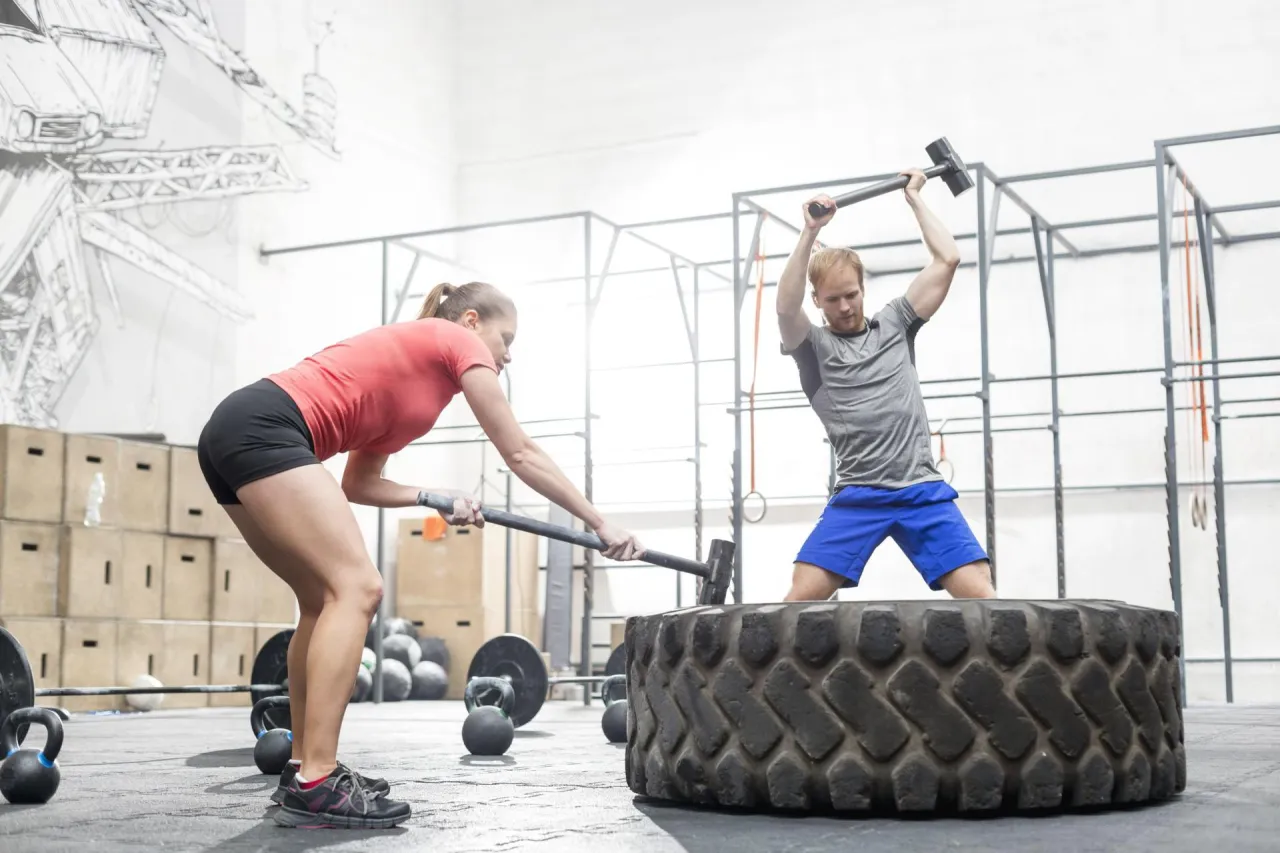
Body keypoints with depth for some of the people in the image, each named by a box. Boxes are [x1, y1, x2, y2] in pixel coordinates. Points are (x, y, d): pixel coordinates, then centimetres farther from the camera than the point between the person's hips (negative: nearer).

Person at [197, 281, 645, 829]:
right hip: (263, 428, -10)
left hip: (235, 433, 10)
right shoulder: (457, 343, 7)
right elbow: (520, 455, 6)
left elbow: (357, 484, 22)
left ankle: (304, 768, 16)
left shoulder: (404, 368, 30)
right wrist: (599, 523, 12)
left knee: (326, 598, 14)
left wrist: (434, 499, 9)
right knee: (356, 587, -14)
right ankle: (314, 786, -17)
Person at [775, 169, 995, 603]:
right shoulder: (813, 346, 7)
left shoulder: (894, 323, 14)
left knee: (981, 596, -12)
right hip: (857, 495, -1)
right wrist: (810, 232, -22)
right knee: (802, 596, -14)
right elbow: (786, 307, -15)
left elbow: (947, 260, 9)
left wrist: (914, 198, 13)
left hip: (922, 489, 2)